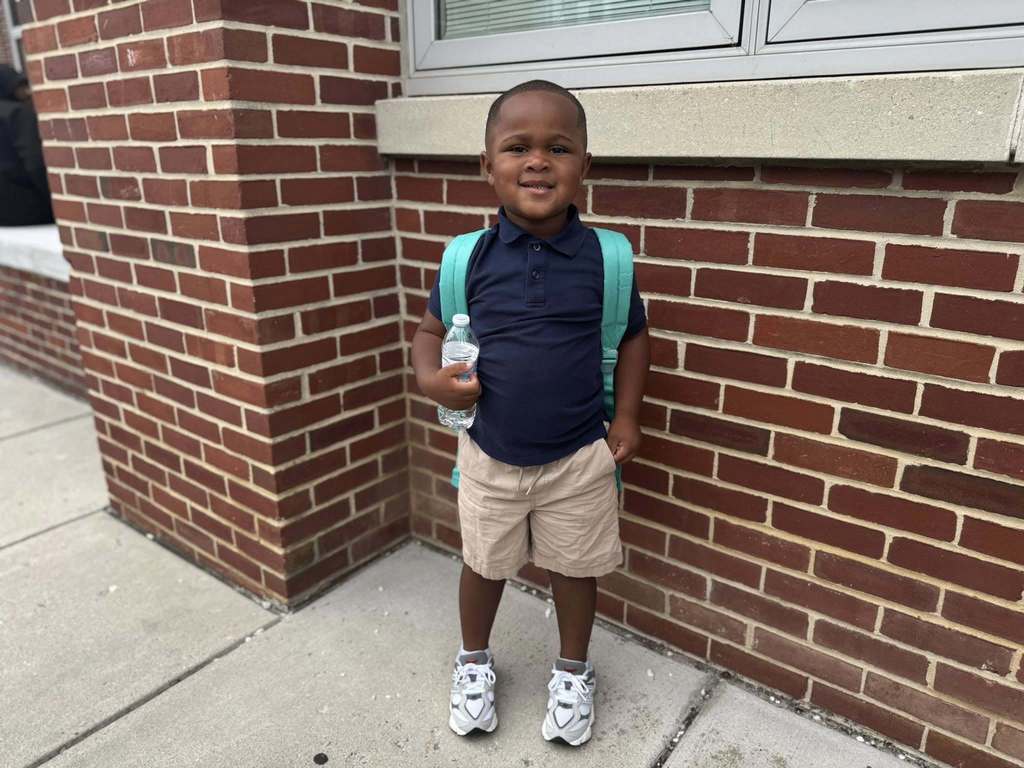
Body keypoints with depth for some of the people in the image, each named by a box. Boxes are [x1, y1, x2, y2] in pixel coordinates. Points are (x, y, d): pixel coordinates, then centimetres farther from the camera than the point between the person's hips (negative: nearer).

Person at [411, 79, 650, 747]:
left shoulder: (604, 258, -11)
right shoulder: (470, 257, -10)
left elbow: (634, 335, 3)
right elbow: (432, 329, 3)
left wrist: (627, 417, -4)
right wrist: (432, 379, -16)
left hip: (579, 458, 0)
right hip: (488, 455, 1)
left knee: (576, 567, 18)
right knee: (484, 564, 20)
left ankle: (574, 670, 46)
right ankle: (474, 660, 48)